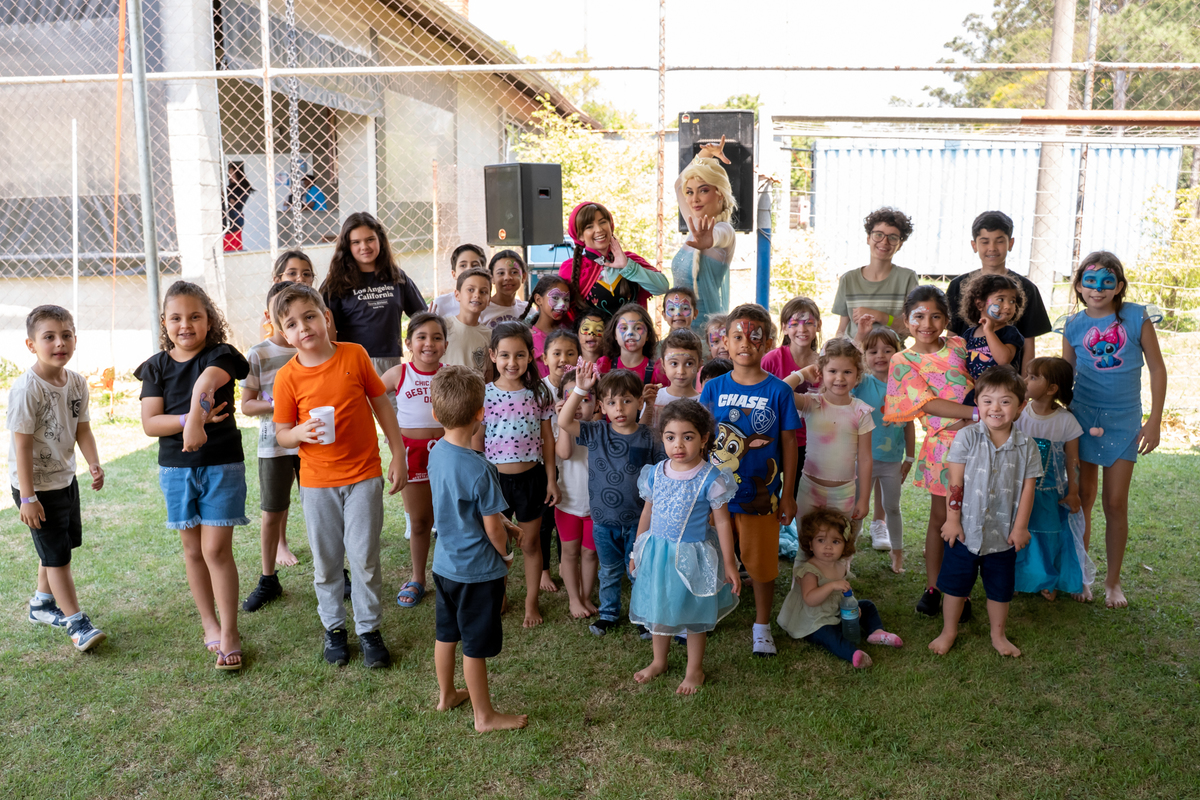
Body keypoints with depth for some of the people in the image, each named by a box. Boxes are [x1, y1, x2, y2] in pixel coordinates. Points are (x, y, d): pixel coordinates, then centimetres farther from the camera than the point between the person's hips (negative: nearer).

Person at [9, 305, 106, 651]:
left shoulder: (77, 382, -1)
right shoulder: (27, 389, -23)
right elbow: (22, 444, -22)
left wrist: (94, 464, -13)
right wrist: (27, 497, -22)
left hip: (66, 478, 8)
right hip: (37, 485, -8)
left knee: (60, 546, 21)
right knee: (57, 555, -2)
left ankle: (42, 603, 42)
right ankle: (76, 622, 8)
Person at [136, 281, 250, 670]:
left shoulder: (220, 355, -8)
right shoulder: (157, 366, 2)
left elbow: (206, 382, -31)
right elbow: (150, 423, -7)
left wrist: (195, 421, -50)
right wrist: (193, 419, -23)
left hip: (222, 465, -4)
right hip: (176, 467, 4)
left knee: (216, 549, -5)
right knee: (193, 550, 12)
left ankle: (229, 634, 5)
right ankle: (210, 623, 28)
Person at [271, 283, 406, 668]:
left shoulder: (355, 355, -7)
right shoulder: (287, 376, -6)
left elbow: (381, 405, 2)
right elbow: (281, 434, 1)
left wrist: (398, 456, 1)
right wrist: (300, 433, -22)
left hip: (364, 475, -1)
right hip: (317, 481, 1)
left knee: (364, 557, 3)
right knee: (325, 560, 12)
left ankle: (369, 628, 21)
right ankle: (334, 627, 31)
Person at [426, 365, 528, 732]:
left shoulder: (437, 453, -4)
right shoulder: (479, 470, -28)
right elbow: (492, 527, -19)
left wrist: (505, 527, 4)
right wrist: (504, 556, 1)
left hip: (444, 562, 8)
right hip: (477, 571, -8)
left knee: (446, 632, 23)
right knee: (476, 645, 8)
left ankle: (446, 694, 43)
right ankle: (485, 716, 24)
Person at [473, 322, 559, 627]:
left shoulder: (538, 393, -4)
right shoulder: (484, 395, -8)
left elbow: (547, 439, 3)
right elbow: (476, 443, -2)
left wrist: (551, 479, 4)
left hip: (531, 477, 1)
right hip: (495, 478, 0)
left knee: (530, 543, 12)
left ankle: (531, 602, 30)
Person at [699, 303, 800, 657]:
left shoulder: (778, 391, -6)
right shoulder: (714, 388, -1)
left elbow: (788, 444, -1)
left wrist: (787, 493, -1)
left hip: (760, 495, -1)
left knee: (762, 563, 9)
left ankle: (762, 626, 31)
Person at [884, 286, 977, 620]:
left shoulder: (958, 346, 6)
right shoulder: (904, 361, -5)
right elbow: (930, 404, -15)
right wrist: (976, 412, -23)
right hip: (944, 444, -3)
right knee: (940, 516, 9)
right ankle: (933, 586, 25)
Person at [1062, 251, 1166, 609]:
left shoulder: (1136, 317, -5)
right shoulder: (1074, 326, -1)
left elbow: (1157, 368, -1)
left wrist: (1155, 421, -3)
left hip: (1123, 422, -1)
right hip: (1083, 419, 1)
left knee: (1116, 504, 4)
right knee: (1083, 499, 8)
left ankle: (1113, 581, 20)